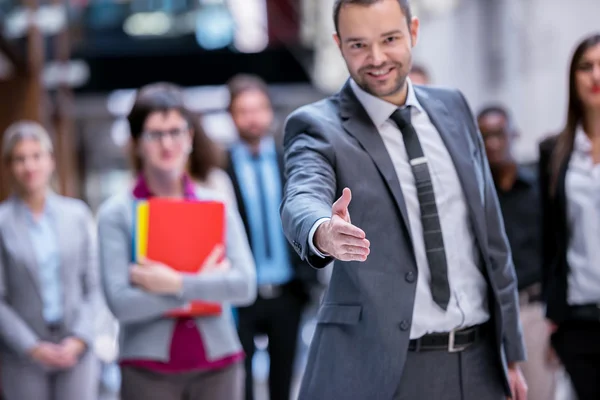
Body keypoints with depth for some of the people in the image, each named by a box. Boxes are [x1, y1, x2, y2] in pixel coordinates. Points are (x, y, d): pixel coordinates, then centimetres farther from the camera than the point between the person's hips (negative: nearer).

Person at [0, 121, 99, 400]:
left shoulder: (77, 214, 6)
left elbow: (93, 284, 5)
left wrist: (80, 338, -6)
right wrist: (32, 347, -10)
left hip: (76, 349, 1)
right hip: (23, 356, -1)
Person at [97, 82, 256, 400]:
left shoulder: (217, 205, 7)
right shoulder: (116, 213, -1)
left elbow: (245, 285, -4)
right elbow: (120, 302, -11)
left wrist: (177, 284, -13)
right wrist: (202, 285, -9)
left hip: (217, 365, 2)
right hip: (148, 370, -2)